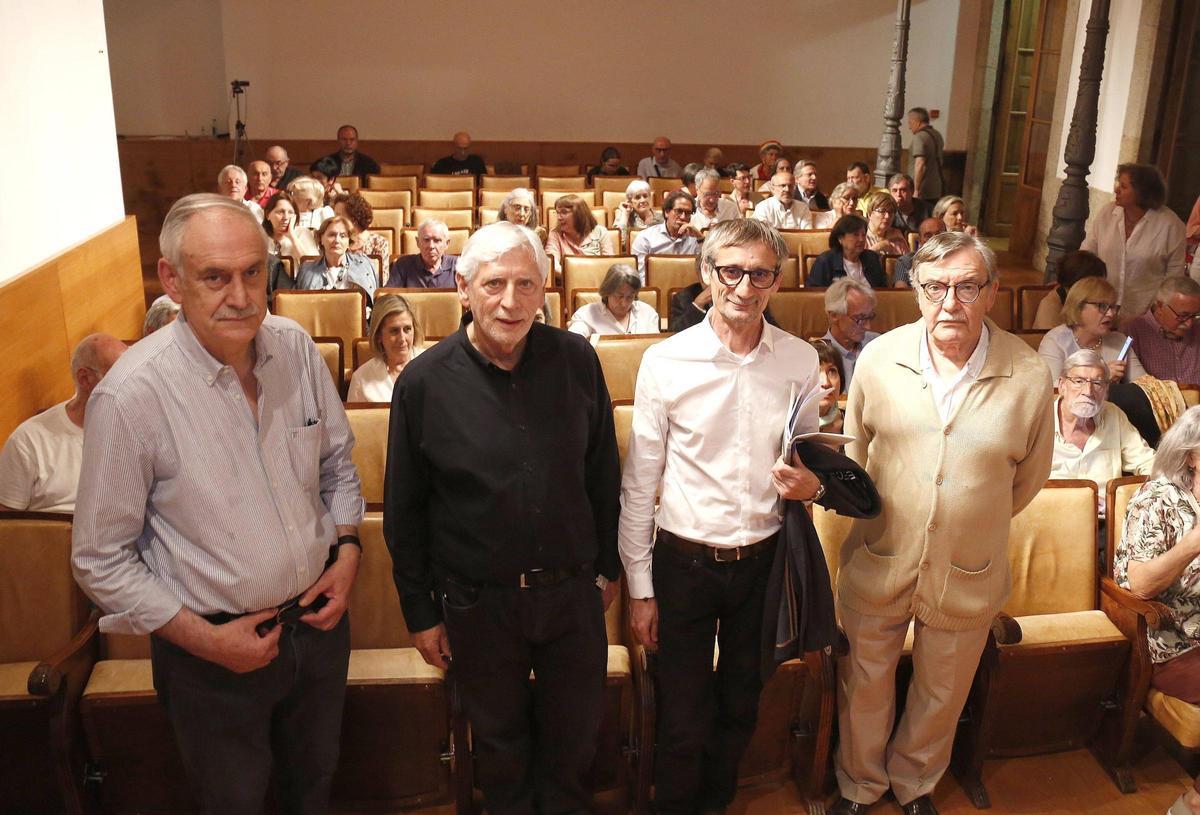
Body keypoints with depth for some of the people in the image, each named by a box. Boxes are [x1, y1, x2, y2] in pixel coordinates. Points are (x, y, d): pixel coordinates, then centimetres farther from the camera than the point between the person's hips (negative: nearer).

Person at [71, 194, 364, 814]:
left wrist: (346, 550, -5)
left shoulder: (296, 348, -8)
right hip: (214, 647, -3)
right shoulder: (130, 395, -22)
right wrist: (205, 639, -15)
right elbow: (101, 560, -14)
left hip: (317, 619, 4)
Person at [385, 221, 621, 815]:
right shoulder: (424, 382, -12)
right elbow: (404, 511, -3)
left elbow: (603, 473, 5)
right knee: (499, 742, 20)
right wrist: (420, 612, 0)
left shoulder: (576, 360, -7)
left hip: (573, 591, 2)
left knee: (575, 733, 20)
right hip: (478, 603, -1)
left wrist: (607, 566, 9)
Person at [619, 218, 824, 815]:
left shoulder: (801, 361, -4)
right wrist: (639, 588, -3)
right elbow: (639, 484, -5)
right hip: (684, 561, -2)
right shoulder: (664, 362, -11)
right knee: (683, 720, 10)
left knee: (740, 710, 21)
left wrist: (810, 485, -12)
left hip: (763, 558, 3)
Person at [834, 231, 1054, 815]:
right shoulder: (879, 359, -10)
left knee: (942, 696, 22)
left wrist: (973, 523, 9)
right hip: (878, 563, 1)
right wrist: (880, 514, 9)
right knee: (864, 687, 19)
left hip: (968, 575, 0)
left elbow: (1028, 479, 2)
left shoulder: (1029, 377, -14)